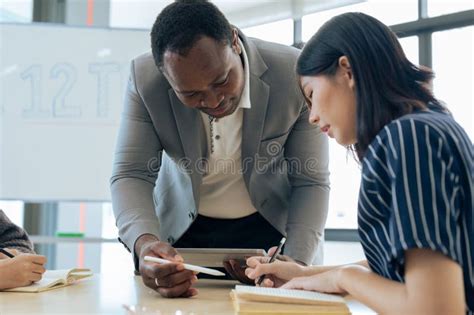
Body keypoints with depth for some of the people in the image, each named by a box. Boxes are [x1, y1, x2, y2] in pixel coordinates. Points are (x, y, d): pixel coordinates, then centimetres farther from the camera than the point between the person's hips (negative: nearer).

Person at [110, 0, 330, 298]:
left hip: (269, 228, 0)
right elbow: (132, 175, -20)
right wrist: (145, 243, -41)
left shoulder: (294, 75, -26)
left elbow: (311, 182, -17)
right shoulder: (145, 78, -23)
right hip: (179, 229, 1)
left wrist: (296, 266, -32)